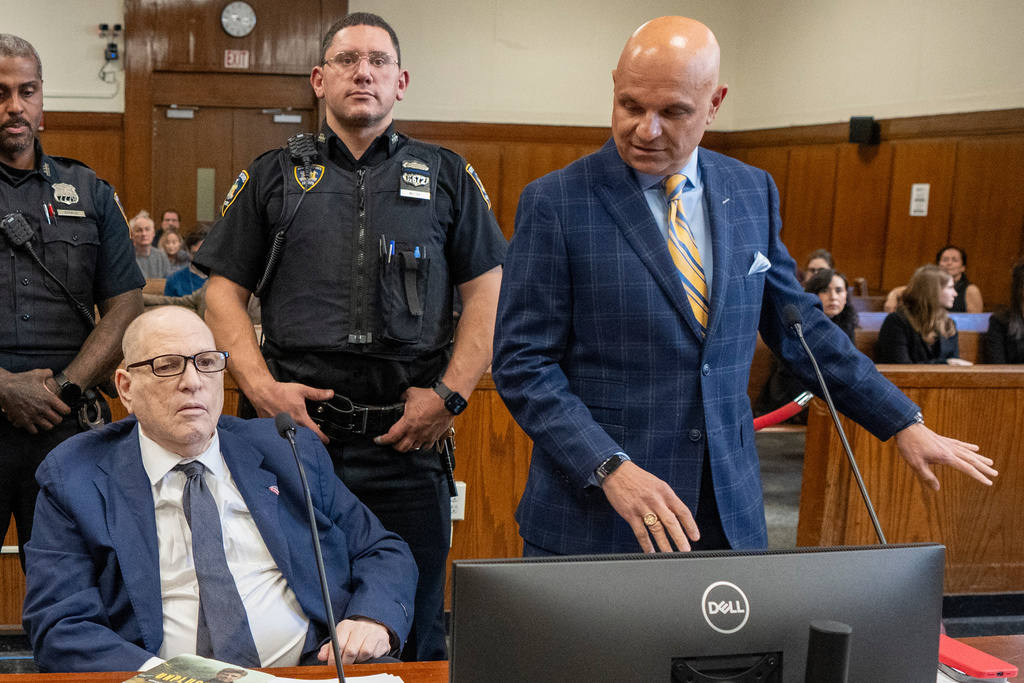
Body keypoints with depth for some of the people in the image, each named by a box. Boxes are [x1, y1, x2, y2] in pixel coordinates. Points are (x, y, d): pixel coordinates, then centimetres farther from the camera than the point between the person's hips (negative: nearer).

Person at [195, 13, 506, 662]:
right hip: (297, 430, 1)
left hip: (409, 436, 0)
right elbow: (225, 292, 9)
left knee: (415, 630, 8)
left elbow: (488, 293, 5)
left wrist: (451, 394, -6)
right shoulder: (274, 177, 11)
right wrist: (262, 386, -6)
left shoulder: (448, 177, 10)